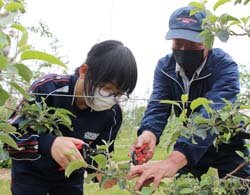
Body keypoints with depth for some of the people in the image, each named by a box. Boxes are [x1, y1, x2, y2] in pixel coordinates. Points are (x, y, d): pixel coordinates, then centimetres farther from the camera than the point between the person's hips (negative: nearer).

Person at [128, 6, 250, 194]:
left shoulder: (225, 66, -27)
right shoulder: (165, 67, -11)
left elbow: (211, 115, -43)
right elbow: (158, 107, -21)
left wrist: (174, 160, -59)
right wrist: (149, 133, -48)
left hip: (227, 144, -4)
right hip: (190, 144, 4)